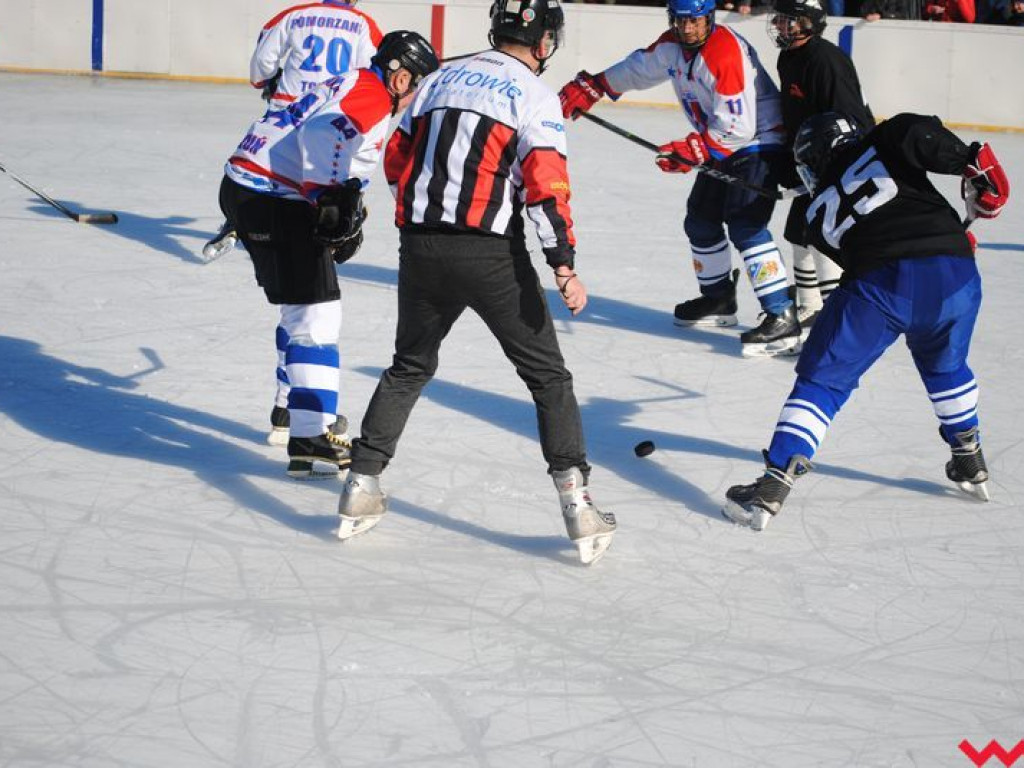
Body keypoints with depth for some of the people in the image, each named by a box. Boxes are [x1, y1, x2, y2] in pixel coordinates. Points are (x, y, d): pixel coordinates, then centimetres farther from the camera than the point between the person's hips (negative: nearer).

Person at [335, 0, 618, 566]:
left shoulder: (441, 78, 14)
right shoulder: (533, 94, -3)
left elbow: (396, 159, 18)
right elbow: (545, 182, -13)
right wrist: (564, 265, -13)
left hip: (420, 248, 5)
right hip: (491, 256, -5)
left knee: (410, 366, 23)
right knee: (547, 375, 6)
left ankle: (362, 486, 19)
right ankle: (576, 503, -2)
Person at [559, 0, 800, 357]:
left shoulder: (727, 53, -27)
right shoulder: (672, 46, 0)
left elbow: (739, 126, -28)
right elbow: (638, 68, 21)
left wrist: (693, 151, -27)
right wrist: (590, 87, 22)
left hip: (759, 143, -10)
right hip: (720, 146, 10)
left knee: (745, 226, -21)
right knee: (701, 221, 16)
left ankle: (782, 318, -24)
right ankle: (719, 300, 36)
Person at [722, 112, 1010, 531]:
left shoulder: (819, 213, 26)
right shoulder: (878, 146, 22)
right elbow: (920, 134, 0)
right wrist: (973, 163, 5)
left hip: (880, 284, -2)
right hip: (954, 272, 2)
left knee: (823, 380, 8)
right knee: (945, 366, 31)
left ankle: (773, 486, -3)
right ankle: (971, 465, 40)